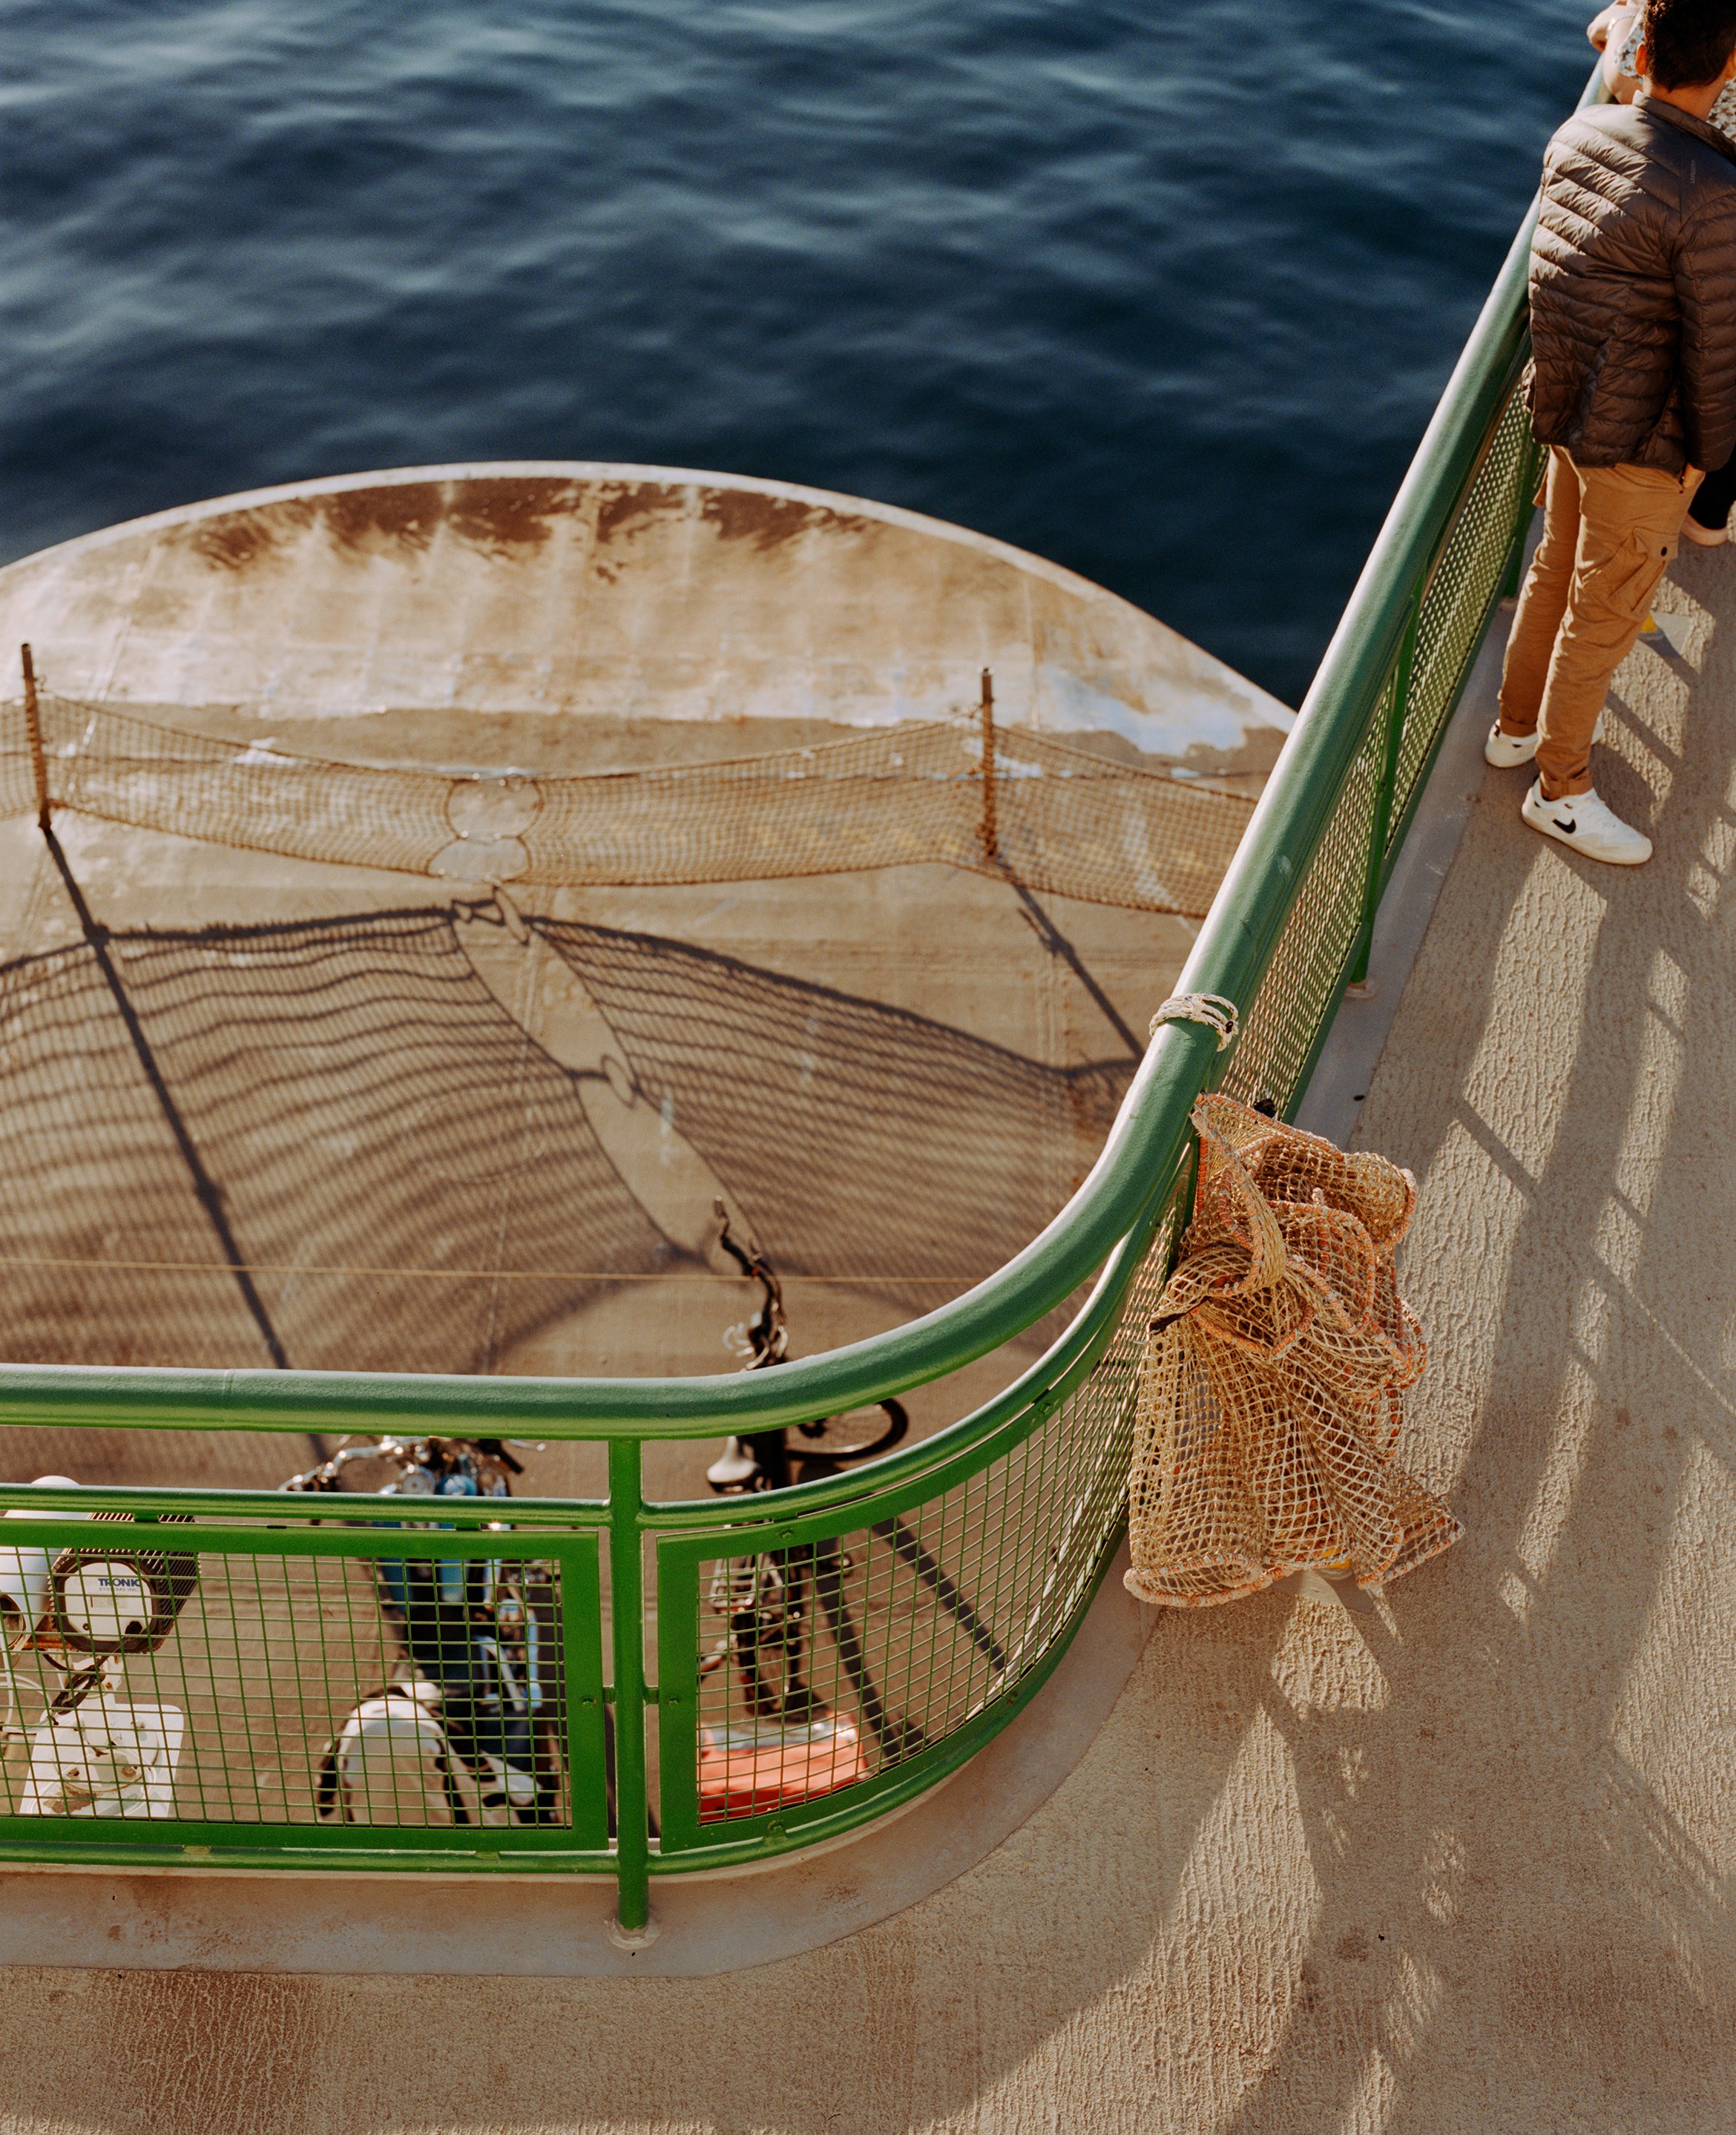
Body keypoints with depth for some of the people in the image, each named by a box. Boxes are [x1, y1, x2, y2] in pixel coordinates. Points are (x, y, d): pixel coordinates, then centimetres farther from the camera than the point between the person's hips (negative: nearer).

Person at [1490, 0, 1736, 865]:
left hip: (1564, 405, 7)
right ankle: (1560, 789, 23)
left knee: (1555, 571, 25)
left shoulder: (1578, 135, -5)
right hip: (1641, 442, -7)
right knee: (1603, 614, 8)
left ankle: (1517, 727, 44)